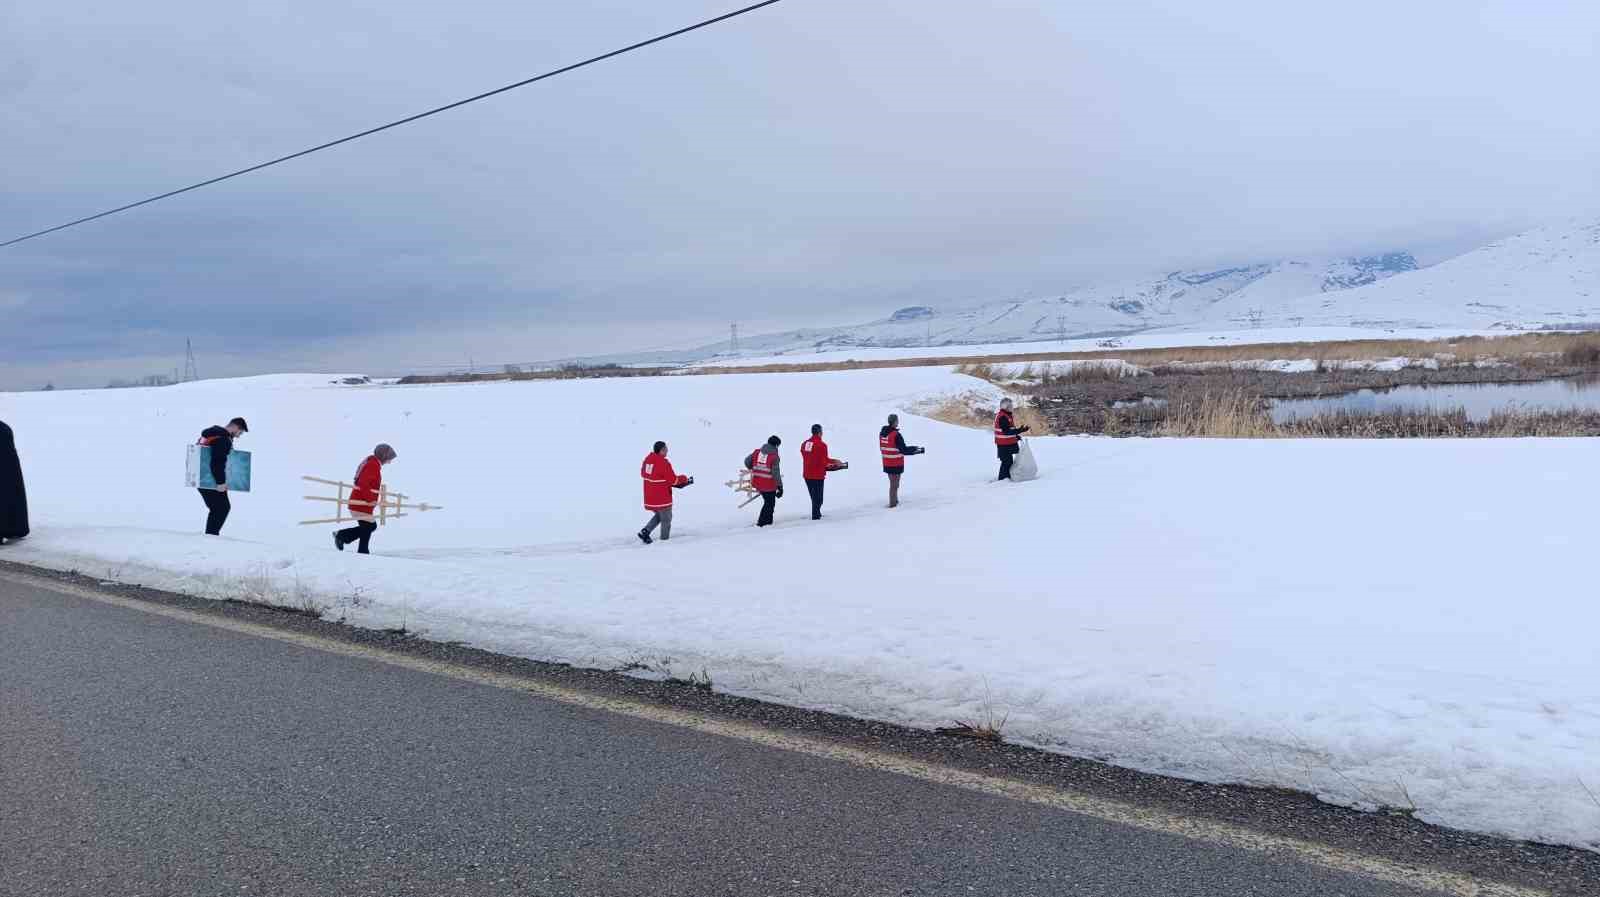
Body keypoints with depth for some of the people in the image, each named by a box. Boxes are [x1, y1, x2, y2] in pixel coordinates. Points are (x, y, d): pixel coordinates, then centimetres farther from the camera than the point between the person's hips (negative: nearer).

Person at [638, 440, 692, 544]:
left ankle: (645, 531, 11)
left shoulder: (648, 459, 1)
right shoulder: (663, 463, -22)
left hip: (649, 496, 8)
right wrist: (684, 478, 0)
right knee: (666, 519, 11)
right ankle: (664, 540, 19)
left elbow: (643, 473, 15)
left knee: (659, 515, 25)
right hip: (662, 497, -8)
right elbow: (673, 480, -18)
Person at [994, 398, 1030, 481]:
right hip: (1004, 444, -11)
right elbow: (1006, 431, -28)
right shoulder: (1002, 417, -21)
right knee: (1006, 461, -6)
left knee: (1009, 461, 19)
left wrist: (1016, 435, 13)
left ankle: (1008, 477, 29)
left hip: (1010, 443, 11)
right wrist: (1019, 431, -33)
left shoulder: (1008, 415, 14)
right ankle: (1003, 478, 1)